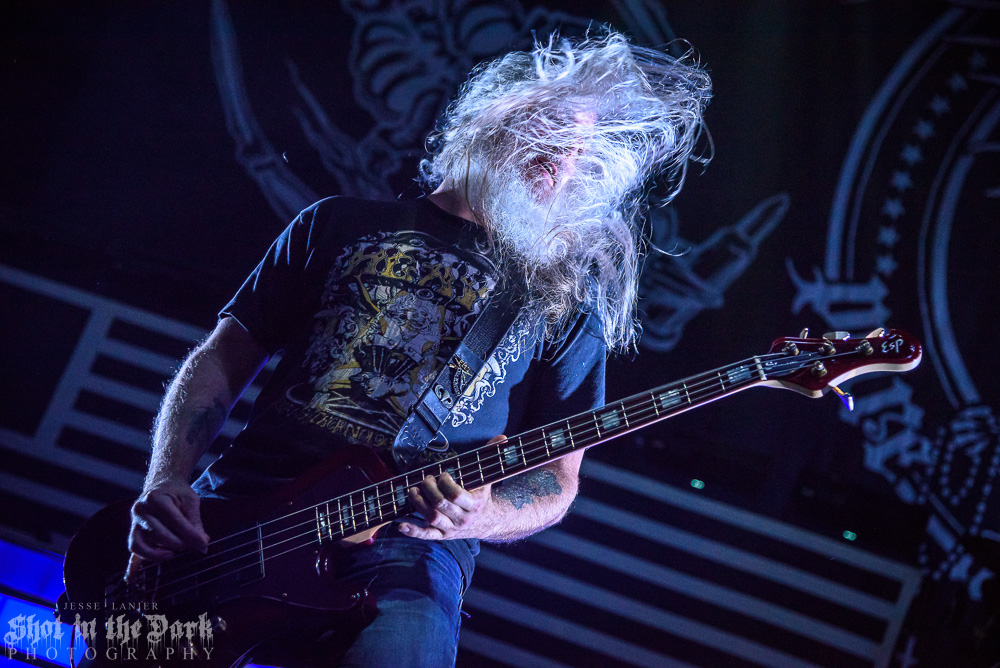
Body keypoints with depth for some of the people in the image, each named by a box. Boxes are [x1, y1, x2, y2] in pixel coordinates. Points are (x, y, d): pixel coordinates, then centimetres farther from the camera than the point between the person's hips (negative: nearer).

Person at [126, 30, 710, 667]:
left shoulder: (563, 301, 16)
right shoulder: (344, 224, 18)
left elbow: (556, 478, 12)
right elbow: (222, 360, 16)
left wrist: (480, 517, -11)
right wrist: (166, 485, -1)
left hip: (405, 548, 0)